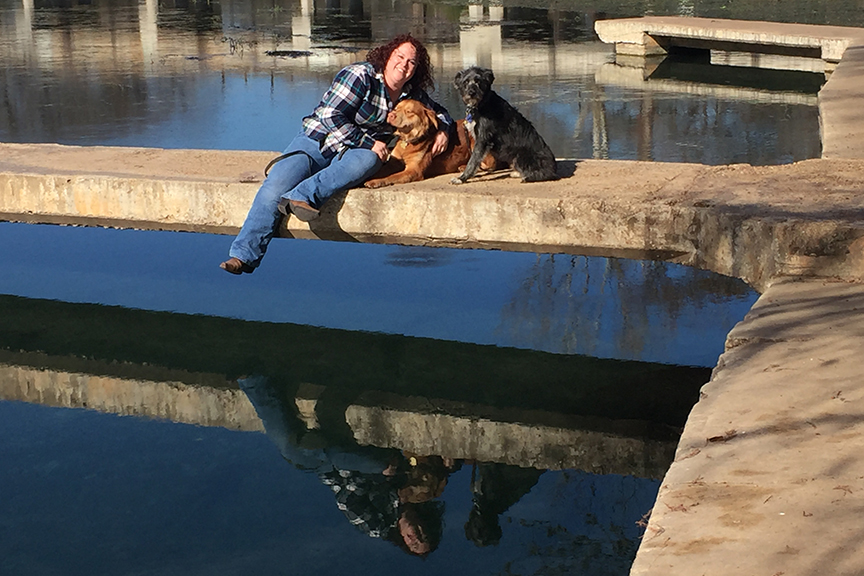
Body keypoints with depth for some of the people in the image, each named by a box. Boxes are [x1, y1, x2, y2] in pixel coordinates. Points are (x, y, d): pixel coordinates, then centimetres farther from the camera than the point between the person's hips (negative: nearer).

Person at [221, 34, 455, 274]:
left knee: (368, 161, -36)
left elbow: (438, 111, 27)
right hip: (317, 140, -3)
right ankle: (244, 255, -22)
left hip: (353, 152, 4)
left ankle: (301, 197, -46)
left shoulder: (413, 95, 8)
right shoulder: (361, 75, -12)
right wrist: (370, 143, -17)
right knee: (274, 187, -24)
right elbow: (331, 116, -17)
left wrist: (443, 130, 3)